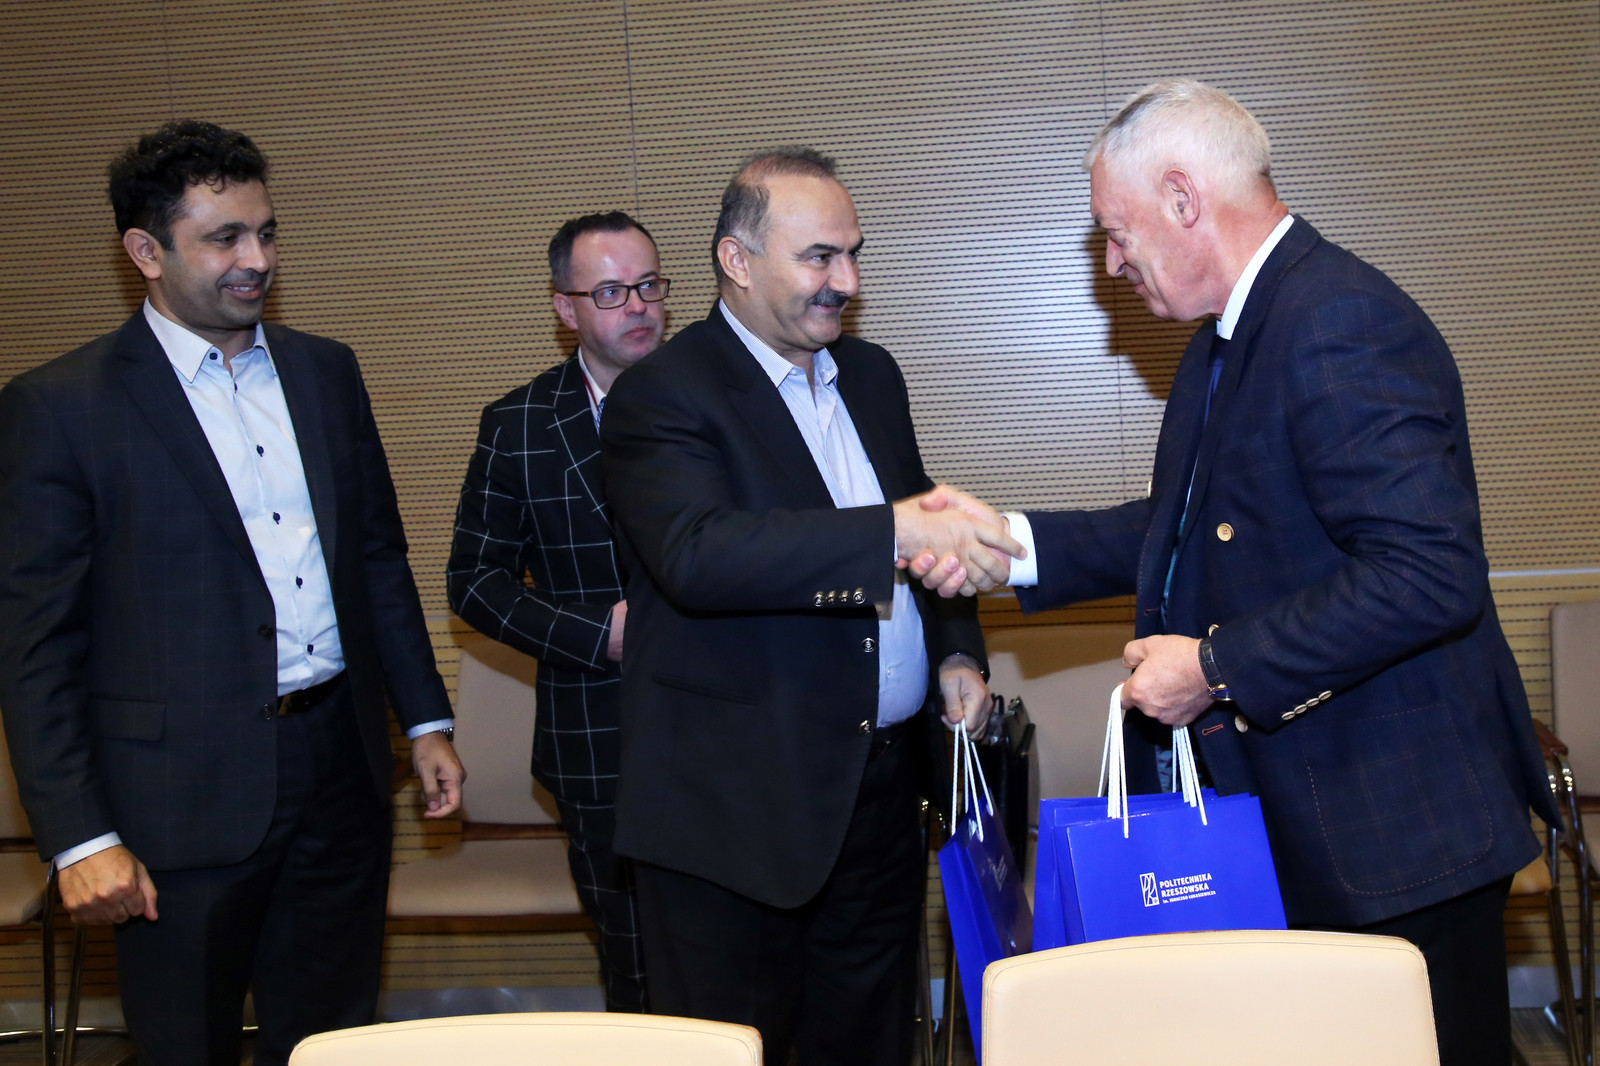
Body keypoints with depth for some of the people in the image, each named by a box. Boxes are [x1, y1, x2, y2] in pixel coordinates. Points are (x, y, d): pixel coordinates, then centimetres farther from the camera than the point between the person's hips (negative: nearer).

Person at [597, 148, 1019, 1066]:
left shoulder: (871, 374, 13)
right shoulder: (665, 396, -11)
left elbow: (922, 533, 23)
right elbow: (699, 556, -29)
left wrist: (955, 652, 6)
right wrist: (894, 531, -34)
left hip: (880, 785, 7)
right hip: (737, 809, -6)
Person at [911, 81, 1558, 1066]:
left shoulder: (1340, 324, -22)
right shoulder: (1232, 335, 12)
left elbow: (1429, 574, -29)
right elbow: (1191, 527, 17)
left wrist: (1218, 667, -23)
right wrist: (1013, 543, 7)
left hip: (1396, 831, -10)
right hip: (1292, 811, 10)